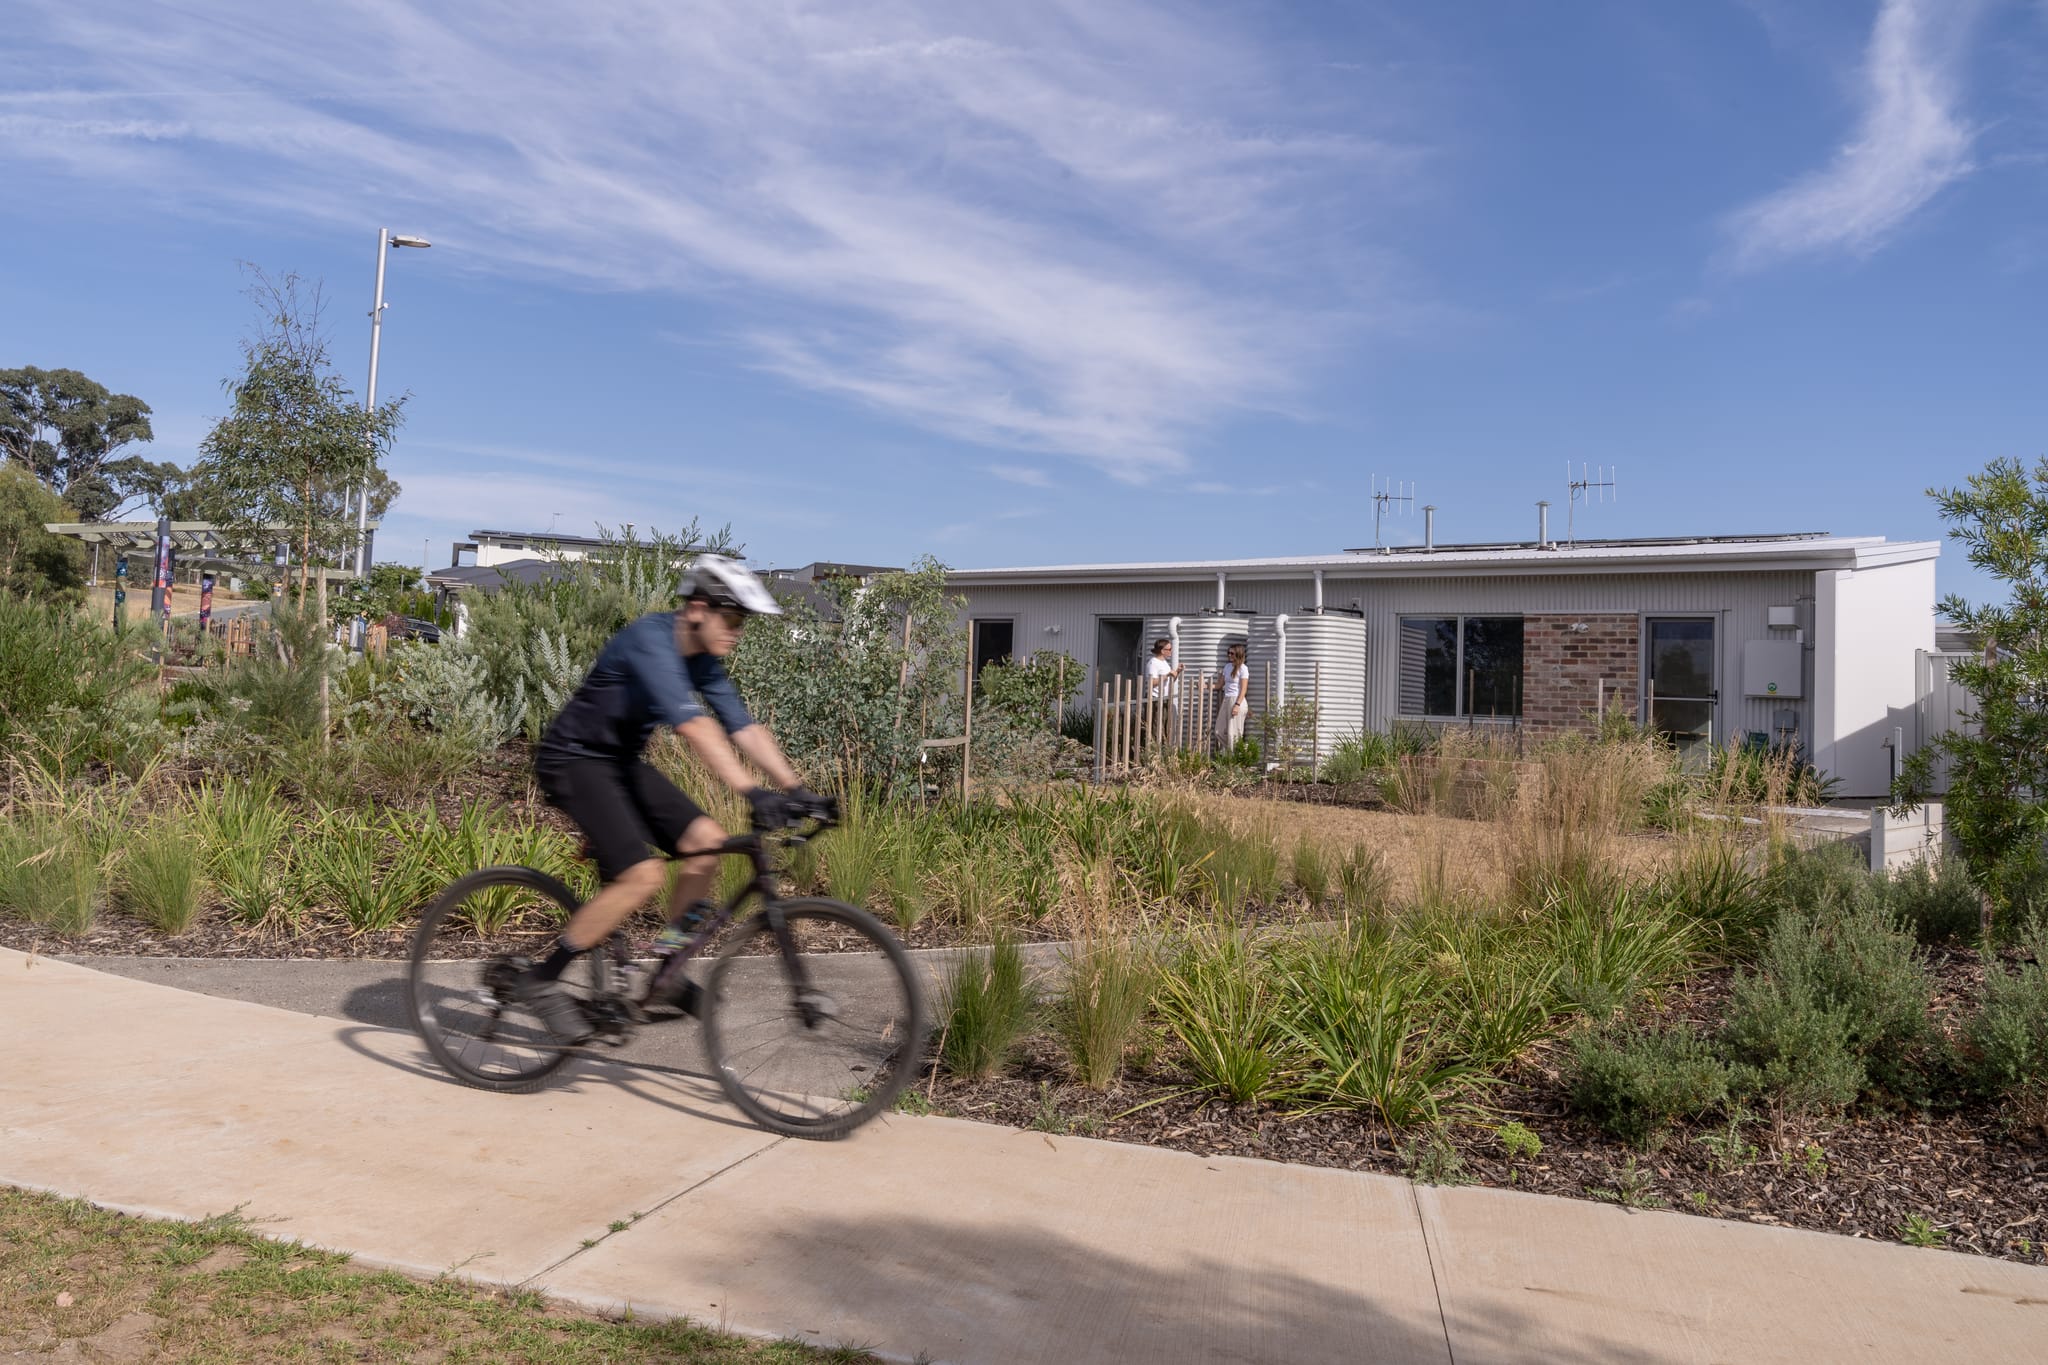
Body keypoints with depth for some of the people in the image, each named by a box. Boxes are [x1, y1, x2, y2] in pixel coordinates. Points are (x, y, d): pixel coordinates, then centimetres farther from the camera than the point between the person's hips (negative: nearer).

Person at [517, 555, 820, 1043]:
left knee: (707, 841, -5)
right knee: (642, 874, -22)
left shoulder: (704, 662, 0)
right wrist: (751, 792, -44)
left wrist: (796, 789, -14)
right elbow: (692, 724, -37)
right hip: (573, 759, -8)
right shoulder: (649, 639, -26)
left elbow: (743, 726, -3)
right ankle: (541, 980, -7)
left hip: (621, 760, 8)